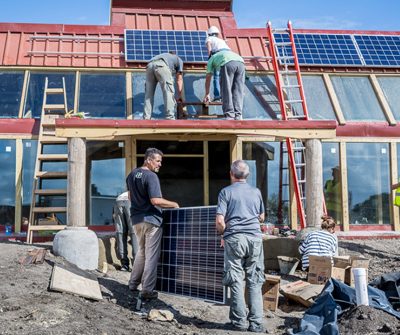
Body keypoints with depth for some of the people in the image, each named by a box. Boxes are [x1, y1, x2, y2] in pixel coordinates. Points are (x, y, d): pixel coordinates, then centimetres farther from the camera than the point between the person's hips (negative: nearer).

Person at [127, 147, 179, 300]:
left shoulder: (131, 175, 10)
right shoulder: (151, 176, -17)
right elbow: (155, 200, -24)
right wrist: (174, 204, -13)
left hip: (136, 219, 8)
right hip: (151, 219, -8)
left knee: (141, 251, 23)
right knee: (151, 255, 0)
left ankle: (133, 283, 28)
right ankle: (147, 290, 2)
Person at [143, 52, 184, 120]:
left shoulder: (164, 55, 46)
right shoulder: (178, 59, 33)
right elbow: (179, 79, 25)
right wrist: (180, 96, 26)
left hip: (150, 65, 5)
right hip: (162, 65, -5)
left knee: (149, 93, 8)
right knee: (168, 92, -3)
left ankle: (146, 118, 1)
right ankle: (170, 118, -12)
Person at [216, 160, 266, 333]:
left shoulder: (226, 192, 0)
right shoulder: (256, 192, 10)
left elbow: (219, 221, -7)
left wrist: (223, 233, 11)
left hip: (234, 238, -2)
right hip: (255, 237, 3)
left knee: (236, 280, 4)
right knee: (255, 281, 6)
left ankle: (239, 321, 7)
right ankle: (256, 323, 6)